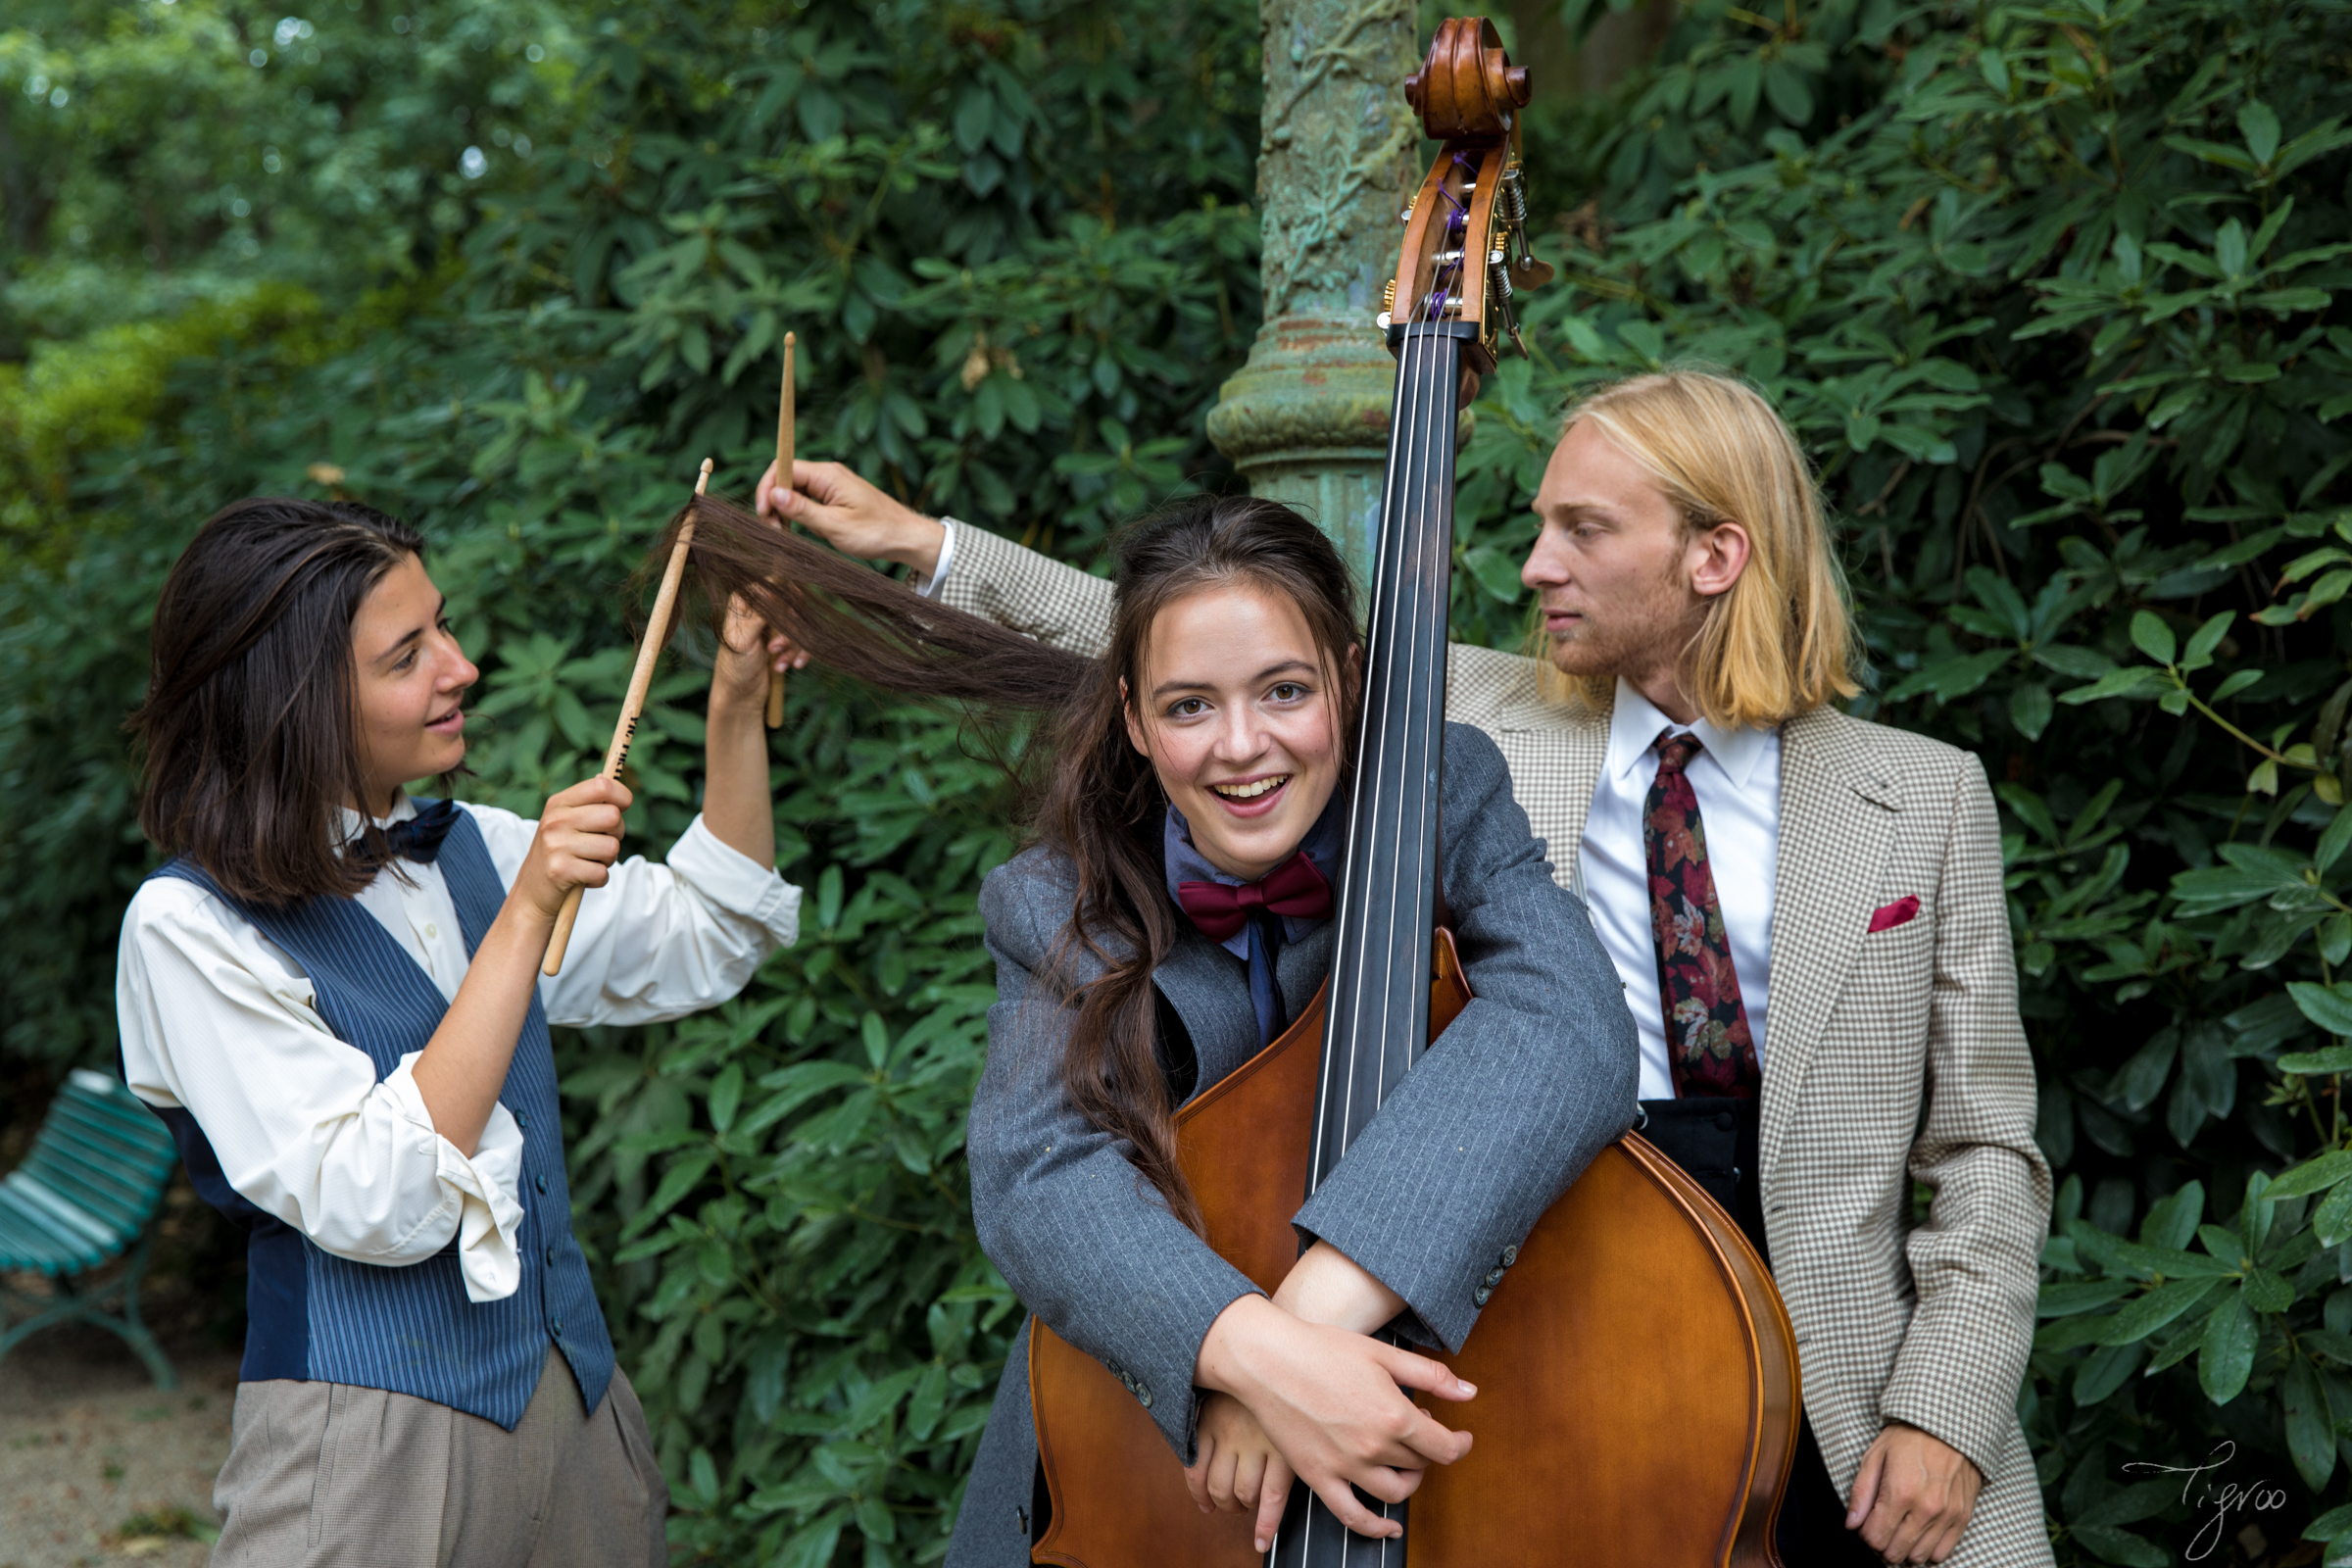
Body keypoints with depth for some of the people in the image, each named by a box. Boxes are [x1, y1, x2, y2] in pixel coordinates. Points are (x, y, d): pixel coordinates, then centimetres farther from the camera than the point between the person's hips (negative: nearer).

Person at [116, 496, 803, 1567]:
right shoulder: (187, 928, -14)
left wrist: (738, 706, 4)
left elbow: (705, 946, 16)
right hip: (373, 1438, -6)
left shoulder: (464, 849, 6)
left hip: (572, 1396, 6)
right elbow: (378, 1206, -23)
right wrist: (527, 912, -24)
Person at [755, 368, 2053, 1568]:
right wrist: (930, 546, 1)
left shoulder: (1923, 797, 3)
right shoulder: (1481, 723, 4)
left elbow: (1984, 1145, 4)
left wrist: (1945, 1410, -7)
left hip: (1834, 1401, 0)